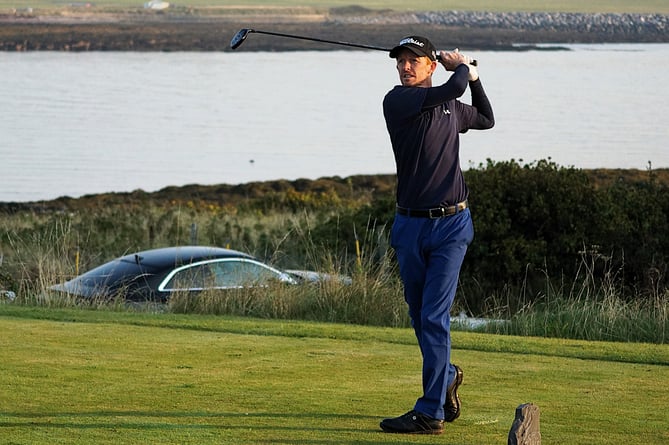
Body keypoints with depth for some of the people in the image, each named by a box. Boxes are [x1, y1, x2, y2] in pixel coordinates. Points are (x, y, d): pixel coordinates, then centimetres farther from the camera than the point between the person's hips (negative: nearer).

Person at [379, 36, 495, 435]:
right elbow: (452, 88, -17)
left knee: (434, 317, -9)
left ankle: (431, 413, -11)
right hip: (411, 225, 1)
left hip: (451, 225, -1)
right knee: (420, 317, 12)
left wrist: (472, 75, 22)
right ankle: (447, 376, 37)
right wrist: (461, 69, 2)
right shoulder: (397, 101, -4)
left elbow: (486, 119, 31)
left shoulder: (451, 107, 9)